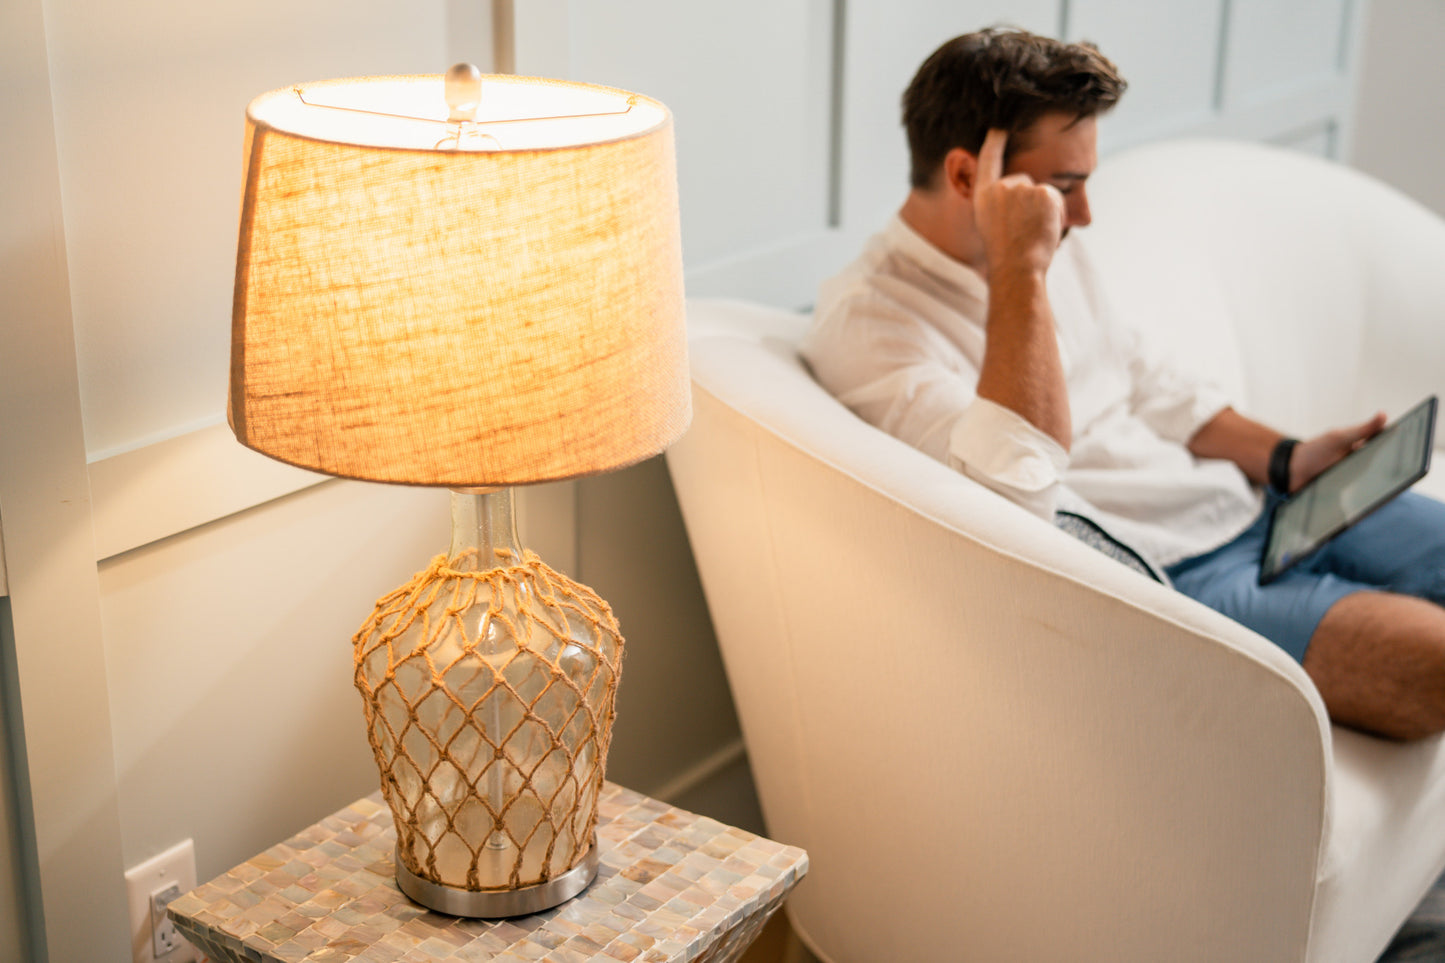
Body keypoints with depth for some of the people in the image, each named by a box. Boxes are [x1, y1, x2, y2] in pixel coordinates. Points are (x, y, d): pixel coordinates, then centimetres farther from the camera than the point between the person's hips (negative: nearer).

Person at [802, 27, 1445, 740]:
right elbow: (1016, 488, -31)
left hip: (1246, 507, 9)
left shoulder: (1045, 251, 11)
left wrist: (1283, 459, 11)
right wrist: (1019, 269, -27)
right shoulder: (864, 319, -16)